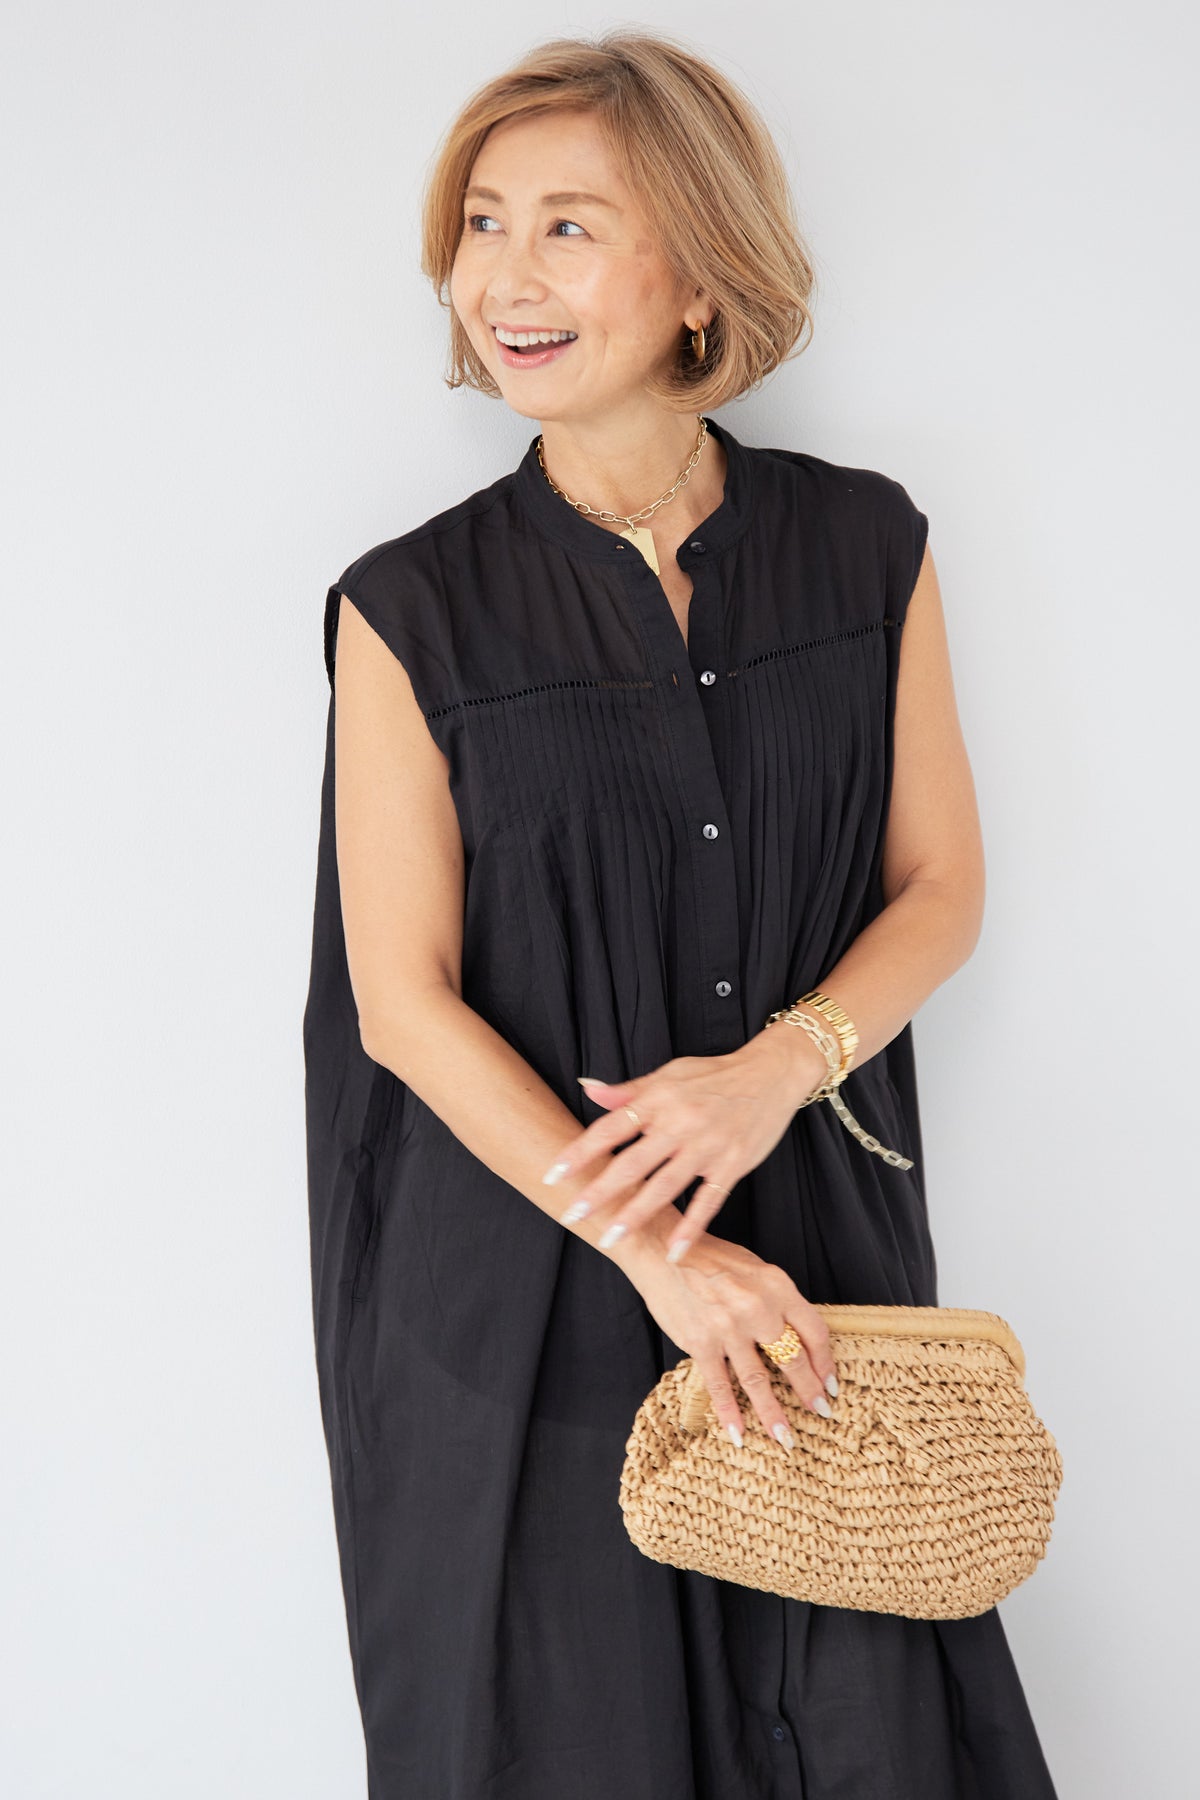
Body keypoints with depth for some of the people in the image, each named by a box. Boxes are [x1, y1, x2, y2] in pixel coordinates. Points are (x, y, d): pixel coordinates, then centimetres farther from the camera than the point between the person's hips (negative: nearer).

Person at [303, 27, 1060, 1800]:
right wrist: (650, 1246, -17)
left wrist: (775, 1069, -15)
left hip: (823, 1245, 2)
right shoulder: (414, 609, -6)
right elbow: (406, 1002, -8)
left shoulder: (866, 549, 0)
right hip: (530, 1278, -1)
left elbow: (941, 886, 4)